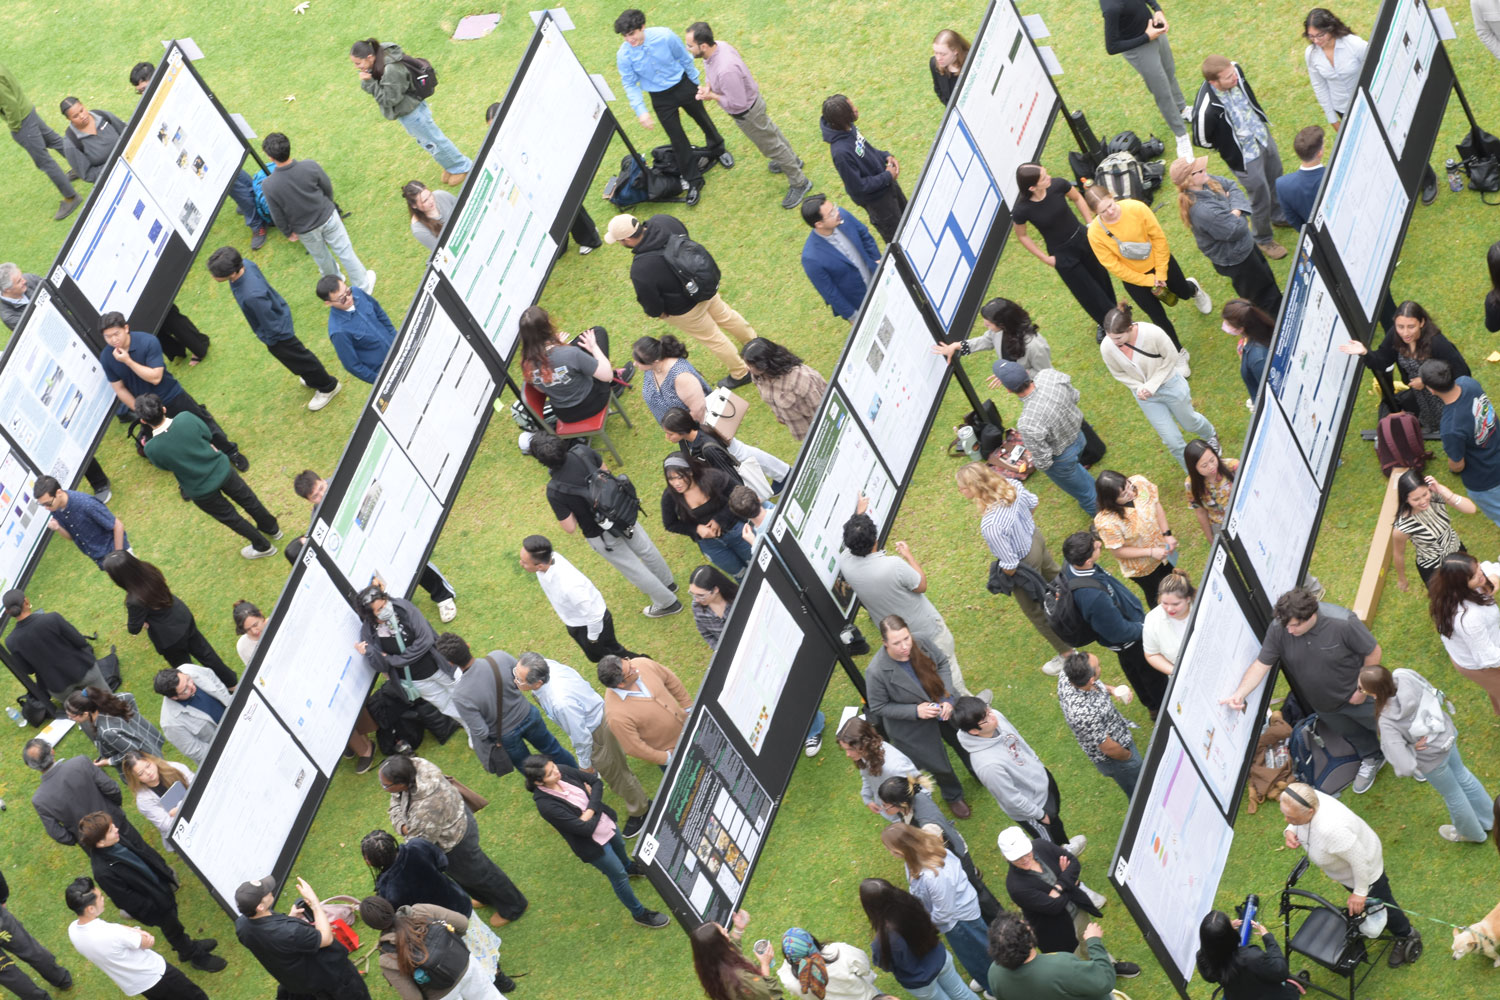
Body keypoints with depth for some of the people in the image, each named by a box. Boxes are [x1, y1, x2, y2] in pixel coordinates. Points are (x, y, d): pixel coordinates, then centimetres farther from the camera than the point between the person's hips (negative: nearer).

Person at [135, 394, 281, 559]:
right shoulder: (186, 418, -25)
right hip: (222, 470, 2)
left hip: (201, 491, -2)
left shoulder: (151, 449, -28)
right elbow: (208, 436, -7)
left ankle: (263, 546, 45)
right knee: (247, 499, 29)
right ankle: (272, 528, 54)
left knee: (229, 517, 25)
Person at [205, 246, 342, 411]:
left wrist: (268, 340, -10)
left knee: (297, 359, 20)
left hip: (277, 334, -7)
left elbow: (271, 325, -31)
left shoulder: (252, 296, -47)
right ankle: (313, 379, 57)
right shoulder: (244, 264, -23)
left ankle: (327, 387, 44)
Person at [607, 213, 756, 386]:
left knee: (712, 338, 20)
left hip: (685, 309, -6)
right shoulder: (662, 222, -22)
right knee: (724, 315, 33)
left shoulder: (641, 270, -39)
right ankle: (754, 342, 58)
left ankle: (740, 374, 43)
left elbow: (650, 302, -23)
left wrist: (655, 312, 2)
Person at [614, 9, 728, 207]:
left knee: (703, 119, 22)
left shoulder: (664, 36, -26)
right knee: (677, 140, 6)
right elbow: (630, 85, -11)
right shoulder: (624, 55, -24)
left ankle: (717, 150, 53)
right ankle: (693, 181, 23)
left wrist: (696, 83, 2)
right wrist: (641, 111, -20)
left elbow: (685, 58, -8)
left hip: (683, 85, 0)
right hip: (660, 98, 0)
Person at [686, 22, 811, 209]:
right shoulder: (718, 45, -18)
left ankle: (799, 183, 33)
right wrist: (708, 86, -13)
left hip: (748, 113, -9)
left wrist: (712, 96, -23)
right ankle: (791, 160, 59)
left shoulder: (726, 70, -45)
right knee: (770, 131, 32)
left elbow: (737, 103, -35)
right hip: (752, 101, 9)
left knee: (771, 146, 13)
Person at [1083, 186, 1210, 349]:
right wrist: (1148, 281, -15)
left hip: (1158, 261, 1)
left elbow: (1158, 238, -17)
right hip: (1133, 276, -1)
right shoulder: (1095, 233, -28)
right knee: (1158, 316, 8)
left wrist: (1161, 274, -13)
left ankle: (1193, 287, 64)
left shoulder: (1136, 208, -29)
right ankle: (1178, 350, 32)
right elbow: (1114, 266, -18)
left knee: (1183, 293, 25)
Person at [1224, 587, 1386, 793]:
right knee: (1350, 733, 29)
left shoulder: (1343, 623, -38)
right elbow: (1260, 664, -22)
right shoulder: (1278, 631, -29)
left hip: (1355, 696, -4)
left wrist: (1362, 689, -17)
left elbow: (1373, 652, -23)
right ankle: (1371, 758, 60)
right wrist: (1240, 693, -36)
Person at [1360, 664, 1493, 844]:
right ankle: (1487, 819, 61)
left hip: (1432, 758, -5)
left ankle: (1473, 834, 58)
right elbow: (1433, 694, -7)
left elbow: (1405, 768, -39)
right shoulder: (1403, 676, -28)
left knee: (1452, 795, 27)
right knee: (1461, 775, 34)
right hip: (1448, 733, 5)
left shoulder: (1387, 722, -40)